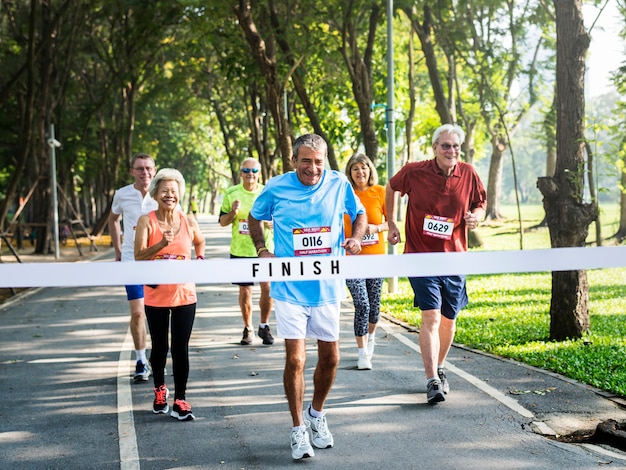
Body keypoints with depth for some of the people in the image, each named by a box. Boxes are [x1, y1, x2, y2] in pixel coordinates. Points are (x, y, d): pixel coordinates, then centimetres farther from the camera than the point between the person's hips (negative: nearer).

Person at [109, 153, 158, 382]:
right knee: (137, 312, -6)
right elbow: (113, 220, 18)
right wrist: (118, 250, 14)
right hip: (131, 260, 0)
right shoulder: (122, 195, -1)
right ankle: (140, 362, 6)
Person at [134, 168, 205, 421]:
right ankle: (159, 389, 36)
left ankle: (180, 400, 8)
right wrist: (162, 243, -29)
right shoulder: (146, 221, -6)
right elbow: (138, 256, -16)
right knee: (159, 347, 11)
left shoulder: (189, 222, 1)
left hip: (184, 295, 1)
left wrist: (200, 259, 9)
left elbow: (200, 241, 23)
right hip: (156, 295, -1)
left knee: (181, 349, -1)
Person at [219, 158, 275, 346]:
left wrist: (273, 223, -13)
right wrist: (233, 213, -14)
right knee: (244, 292, 8)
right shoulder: (231, 193, 2)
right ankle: (248, 329, 25)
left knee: (268, 288, -11)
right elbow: (223, 221, 7)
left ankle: (264, 326, 9)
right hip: (240, 251, 1)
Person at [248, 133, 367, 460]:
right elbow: (254, 217, 12)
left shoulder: (339, 184, -3)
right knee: (295, 358, -8)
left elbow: (360, 214, 14)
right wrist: (261, 250, -3)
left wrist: (355, 237, -7)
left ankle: (317, 414, 37)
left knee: (330, 357, 11)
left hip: (328, 287, 2)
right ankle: (298, 429, 8)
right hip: (290, 288, -2)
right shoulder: (276, 188, -6)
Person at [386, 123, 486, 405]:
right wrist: (391, 225, 10)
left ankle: (439, 368, 37)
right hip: (421, 256, -3)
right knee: (431, 317, -16)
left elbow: (480, 204, 11)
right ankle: (432, 382, -17)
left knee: (449, 320, 14)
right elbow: (391, 188, 10)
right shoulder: (414, 172, -9)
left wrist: (475, 217, -13)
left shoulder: (469, 175, -3)